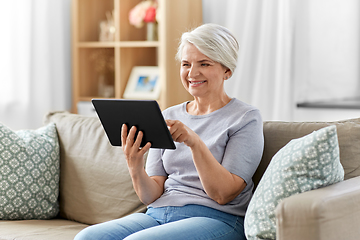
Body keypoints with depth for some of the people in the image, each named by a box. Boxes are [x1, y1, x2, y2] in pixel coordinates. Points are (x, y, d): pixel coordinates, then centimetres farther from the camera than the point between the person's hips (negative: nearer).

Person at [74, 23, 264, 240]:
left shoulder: (246, 118, 1)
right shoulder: (169, 116, 15)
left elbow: (223, 194, -10)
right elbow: (152, 196, 9)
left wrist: (195, 142, -23)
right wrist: (135, 169, -13)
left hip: (215, 219, -4)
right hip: (158, 213, 5)